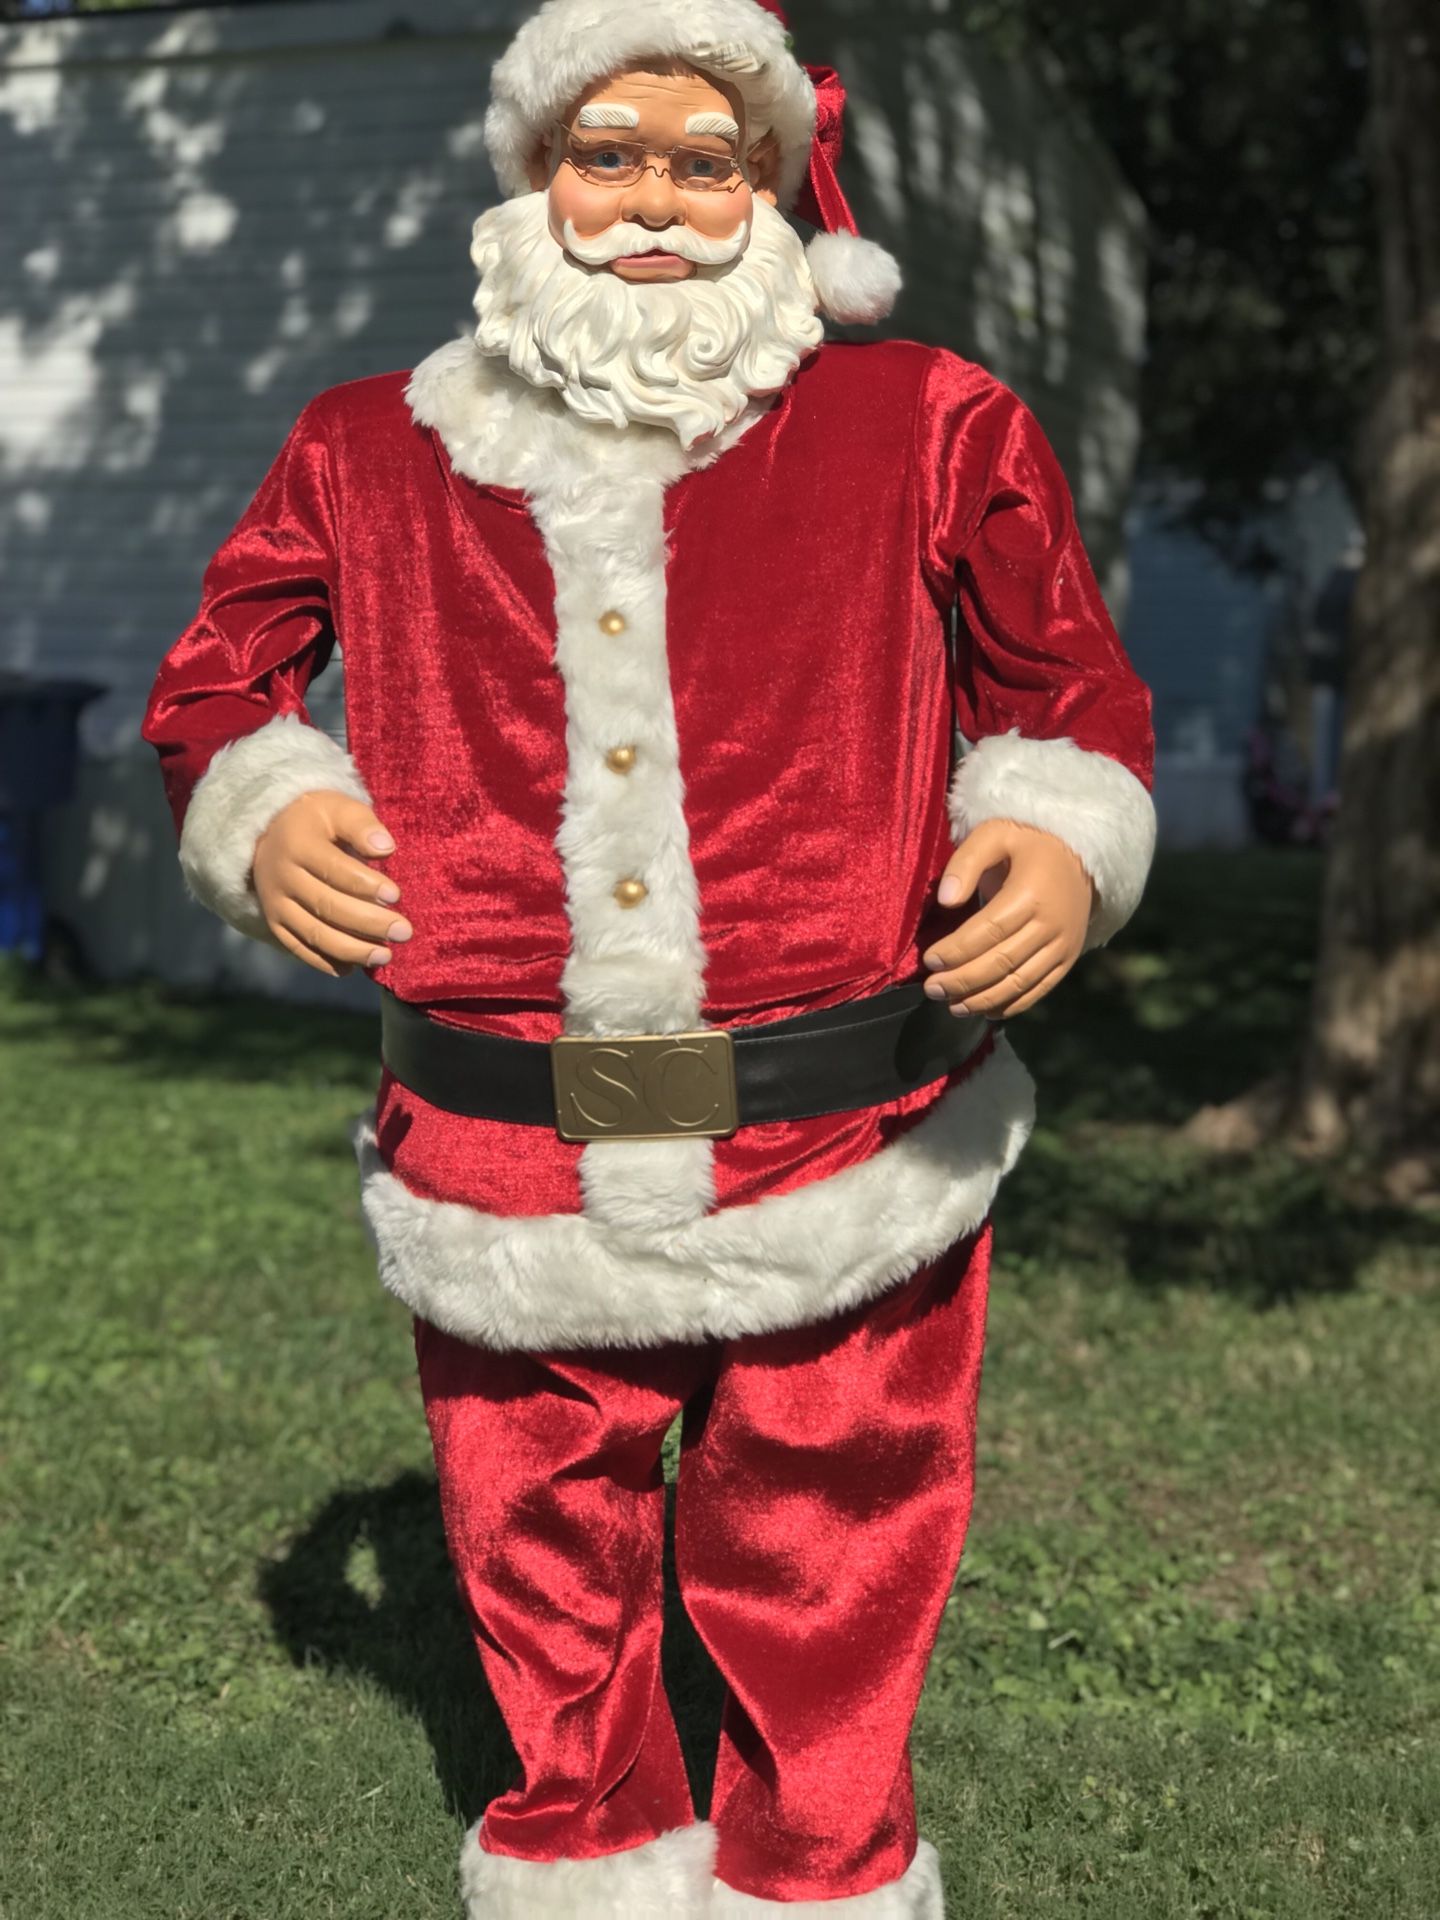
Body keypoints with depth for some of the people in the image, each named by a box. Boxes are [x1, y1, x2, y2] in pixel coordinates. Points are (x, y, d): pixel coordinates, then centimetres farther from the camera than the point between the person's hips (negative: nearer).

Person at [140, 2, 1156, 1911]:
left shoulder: (923, 429, 3)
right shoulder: (374, 454, 6)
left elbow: (1072, 692, 12)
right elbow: (211, 687, 17)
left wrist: (1061, 839, -9)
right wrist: (265, 818, -4)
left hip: (845, 1180, -1)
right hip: (510, 1190, 2)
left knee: (824, 1647, 13)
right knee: (551, 1631, 18)